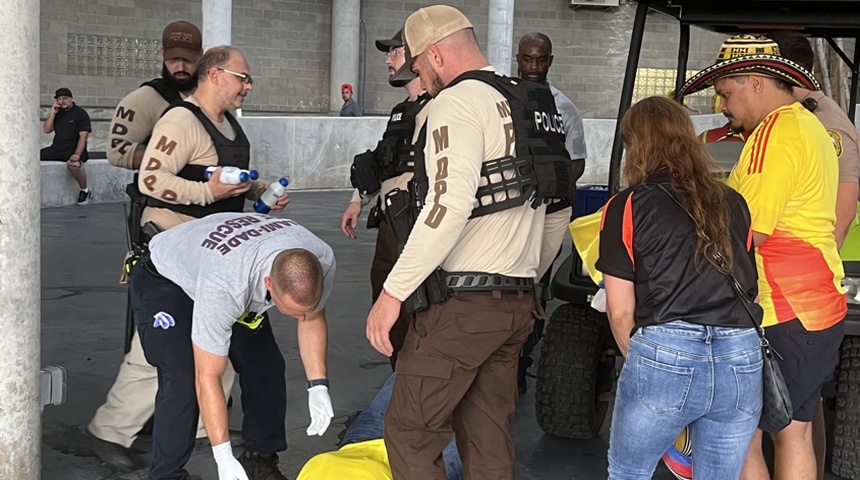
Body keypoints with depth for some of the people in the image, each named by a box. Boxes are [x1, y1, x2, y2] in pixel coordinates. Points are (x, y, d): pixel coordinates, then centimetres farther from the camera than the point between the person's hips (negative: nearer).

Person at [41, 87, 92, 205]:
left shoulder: (80, 113, -4)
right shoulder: (57, 113, 13)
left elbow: (83, 136, -13)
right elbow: (46, 130, 5)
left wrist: (77, 154, -25)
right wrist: (53, 113, -6)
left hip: (73, 150, -6)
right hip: (56, 149, 6)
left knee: (73, 163, -38)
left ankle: (85, 191, -16)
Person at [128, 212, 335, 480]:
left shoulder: (321, 263, -28)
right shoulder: (224, 285, -45)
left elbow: (313, 319, -5)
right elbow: (208, 378, -37)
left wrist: (318, 387, -12)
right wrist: (224, 458, -35)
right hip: (163, 279, -6)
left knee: (266, 366, -4)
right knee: (183, 379, -22)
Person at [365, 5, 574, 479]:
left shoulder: (458, 101, -10)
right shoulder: (534, 107, 16)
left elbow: (450, 205, -23)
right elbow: (558, 211, 21)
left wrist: (394, 292, -19)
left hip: (460, 302, -9)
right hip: (516, 305, 9)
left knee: (410, 434, 0)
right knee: (488, 440, 13)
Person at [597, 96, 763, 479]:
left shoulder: (626, 207, 1)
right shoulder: (733, 204, 13)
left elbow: (621, 311, 0)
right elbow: (749, 286, 14)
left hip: (666, 356, -4)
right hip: (742, 361, 4)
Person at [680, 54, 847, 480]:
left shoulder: (775, 133, -16)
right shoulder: (810, 127, 16)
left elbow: (749, 234, -20)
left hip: (779, 319, -10)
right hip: (820, 306, 10)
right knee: (793, 432, 16)